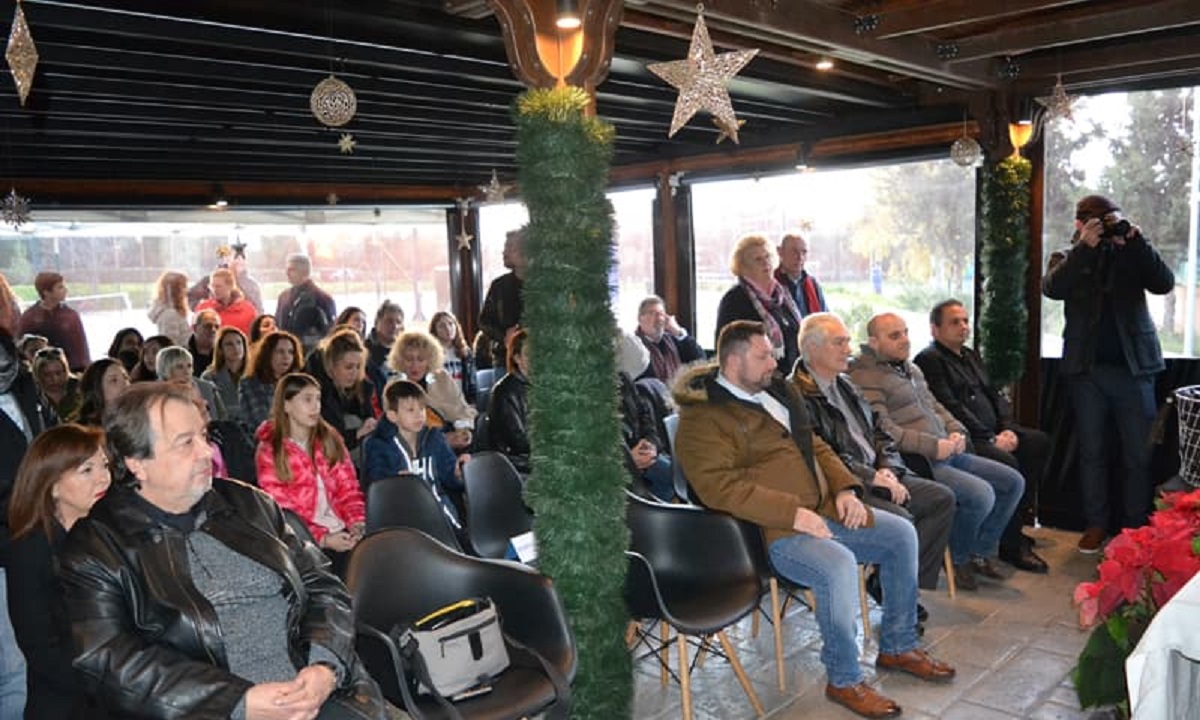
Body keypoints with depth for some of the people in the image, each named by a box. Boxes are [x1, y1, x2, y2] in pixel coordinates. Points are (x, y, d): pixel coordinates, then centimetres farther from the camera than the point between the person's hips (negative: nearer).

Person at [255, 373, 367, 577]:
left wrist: (357, 524, -7)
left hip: (342, 531, 4)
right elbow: (280, 511, -4)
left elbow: (348, 489, 12)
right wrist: (323, 539, -15)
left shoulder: (330, 439, 13)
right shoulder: (269, 452, 1)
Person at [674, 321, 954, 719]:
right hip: (774, 530, -9)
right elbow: (720, 485, -23)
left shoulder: (775, 391, 17)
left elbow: (815, 445, 22)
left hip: (825, 510, 9)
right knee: (839, 564, -33)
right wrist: (792, 513, -26)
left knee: (901, 533, 5)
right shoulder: (702, 418, -12)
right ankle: (844, 681, -11)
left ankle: (898, 646, 22)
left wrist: (845, 488, 4)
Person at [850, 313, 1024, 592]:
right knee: (981, 494, -25)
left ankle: (981, 552, 18)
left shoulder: (912, 369, 20)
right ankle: (958, 559, 1)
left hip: (947, 453, 10)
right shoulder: (865, 377, -12)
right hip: (916, 461, -10)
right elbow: (883, 430, -20)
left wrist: (956, 432, 2)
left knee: (1013, 482, 6)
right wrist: (934, 445, -21)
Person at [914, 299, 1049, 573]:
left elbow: (994, 395, 20)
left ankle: (1013, 526, 5)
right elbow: (951, 409, -17)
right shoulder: (929, 360, -8)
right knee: (1006, 462, -29)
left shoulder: (970, 355, 23)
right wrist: (991, 439, -18)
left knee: (1039, 442, 1)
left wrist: (1008, 429, 1)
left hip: (993, 433, 10)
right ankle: (1010, 545, -18)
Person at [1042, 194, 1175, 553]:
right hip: (1087, 369, 0)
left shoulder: (1131, 255, 10)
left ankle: (1135, 527, 13)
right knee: (1092, 451, 6)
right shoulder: (1067, 258, 7)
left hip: (1133, 368, 1)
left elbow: (1165, 283, -6)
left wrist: (1136, 241, -13)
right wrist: (1085, 247, -19)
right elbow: (1052, 288, -13)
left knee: (1139, 454, 3)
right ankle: (1096, 524, 15)